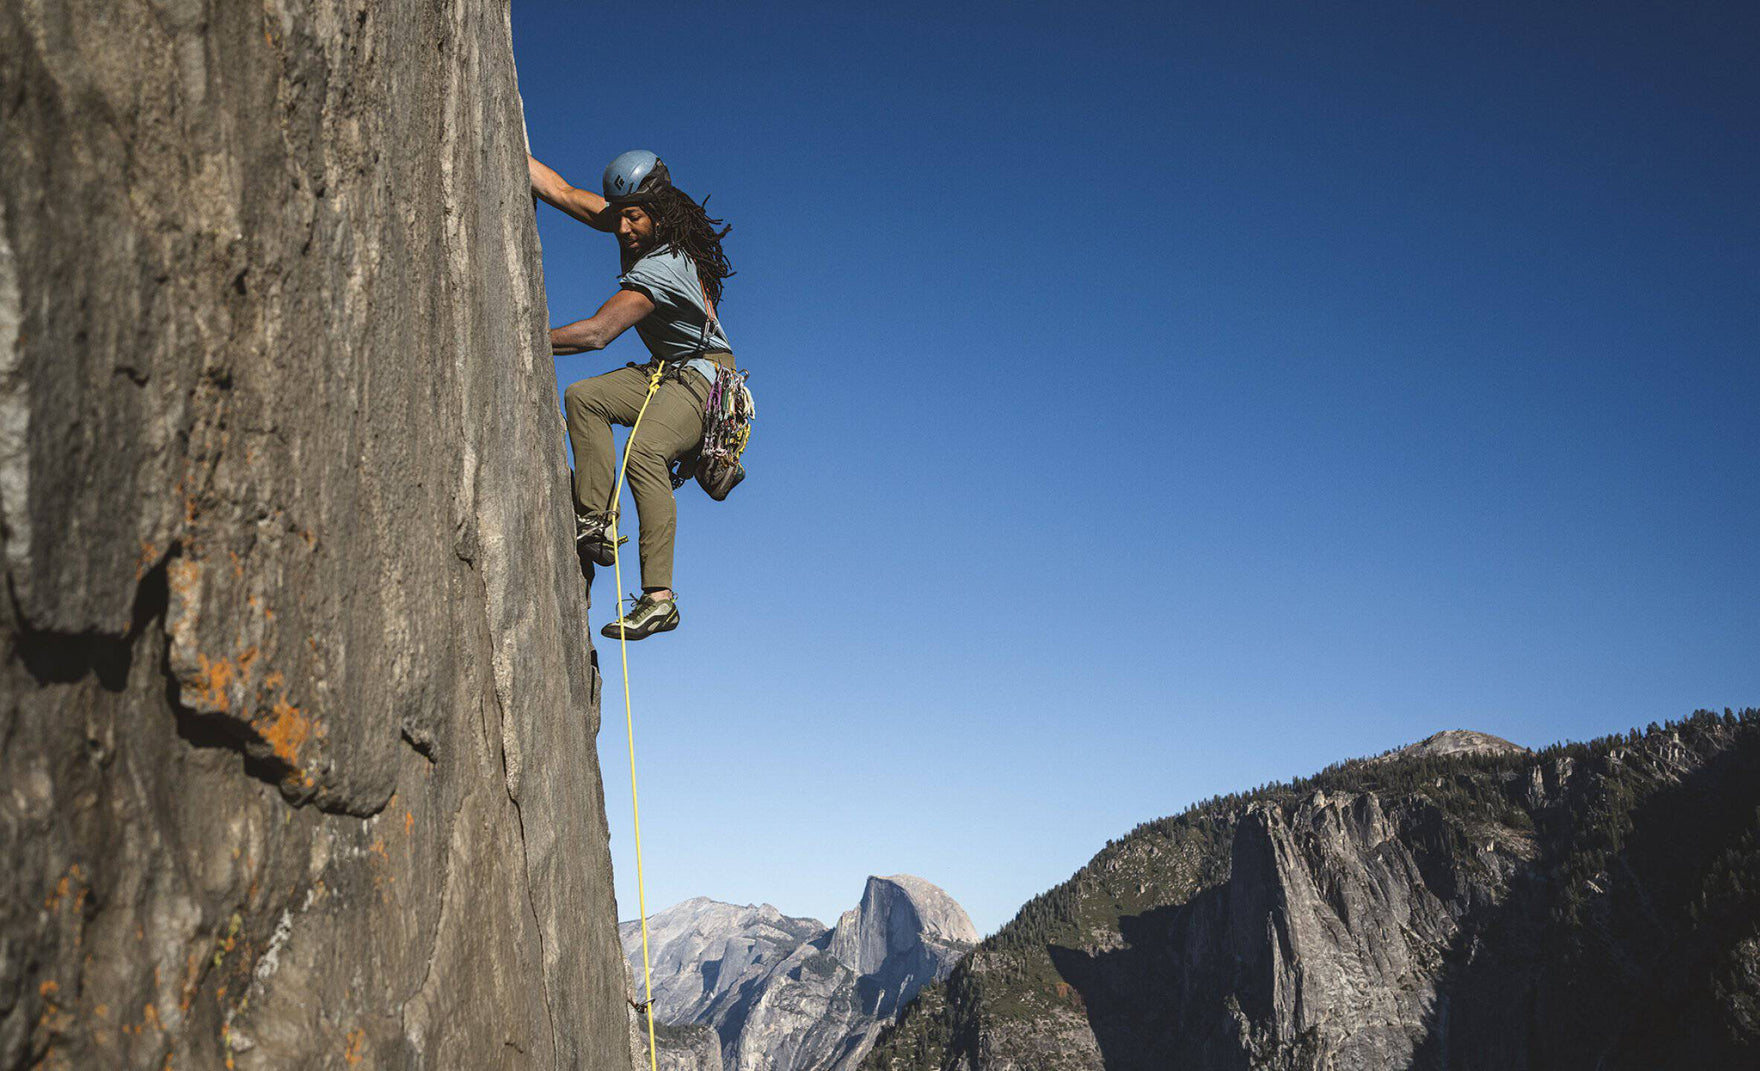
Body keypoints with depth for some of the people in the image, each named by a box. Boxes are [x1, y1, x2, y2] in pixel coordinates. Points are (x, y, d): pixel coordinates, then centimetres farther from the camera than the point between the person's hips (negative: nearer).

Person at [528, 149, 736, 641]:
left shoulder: (661, 268, -27)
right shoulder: (638, 225, 0)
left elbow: (598, 332, -34)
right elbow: (563, 192, 7)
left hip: (704, 377, -10)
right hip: (664, 372, 10)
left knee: (644, 451, -32)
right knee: (583, 397, -7)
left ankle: (659, 599, -34)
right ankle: (596, 521, -15)